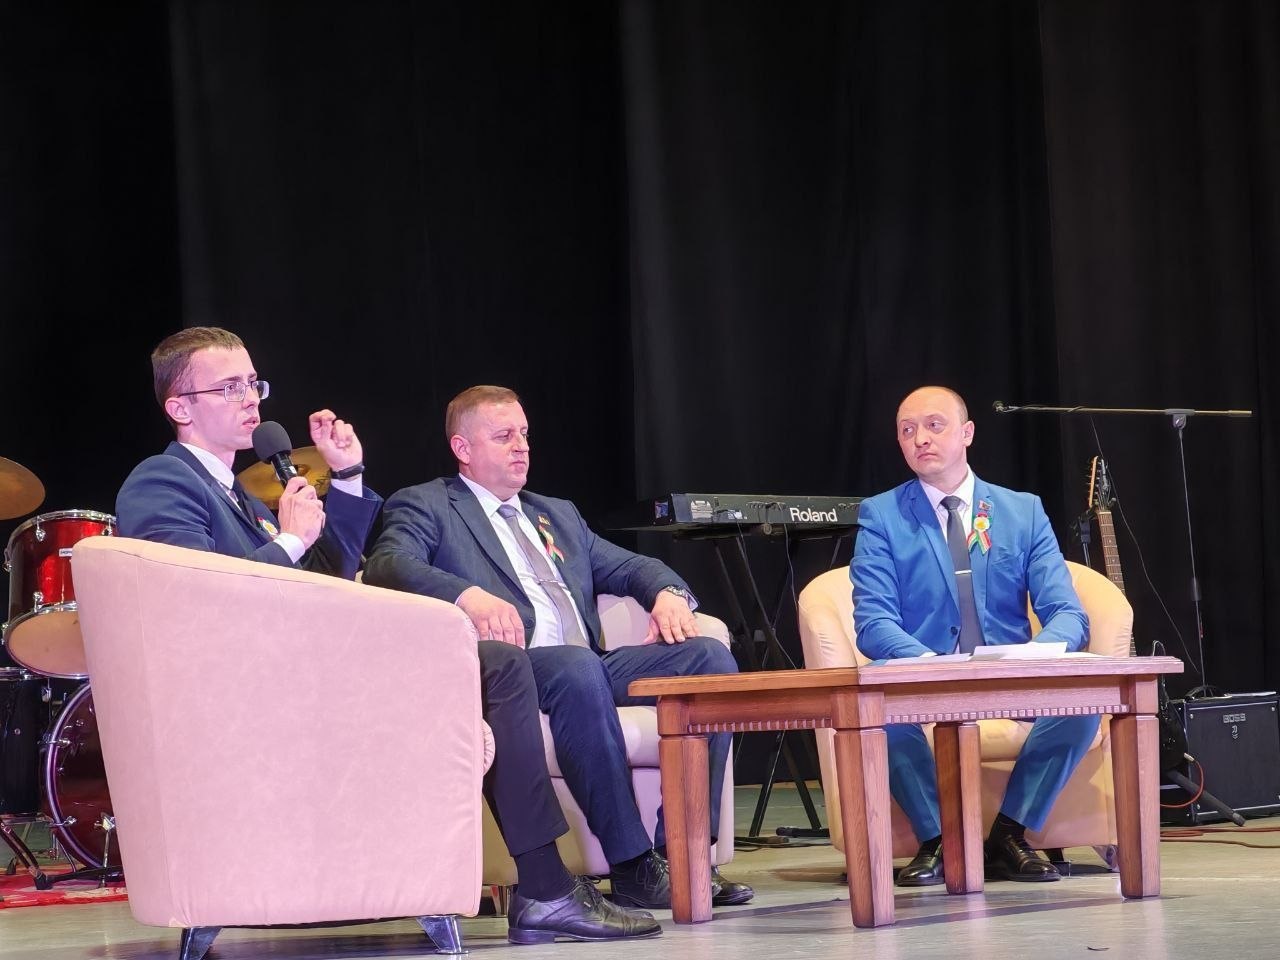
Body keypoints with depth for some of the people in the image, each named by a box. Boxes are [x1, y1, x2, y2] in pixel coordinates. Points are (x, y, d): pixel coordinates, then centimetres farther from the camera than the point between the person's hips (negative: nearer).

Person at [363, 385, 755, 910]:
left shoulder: (557, 514, 34)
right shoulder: (424, 507, 12)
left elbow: (627, 566, 29)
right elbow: (386, 565, -8)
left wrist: (668, 591, 3)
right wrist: (468, 595, -27)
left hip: (590, 662, 7)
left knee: (710, 655, -16)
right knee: (577, 668, -39)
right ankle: (632, 866, -35)